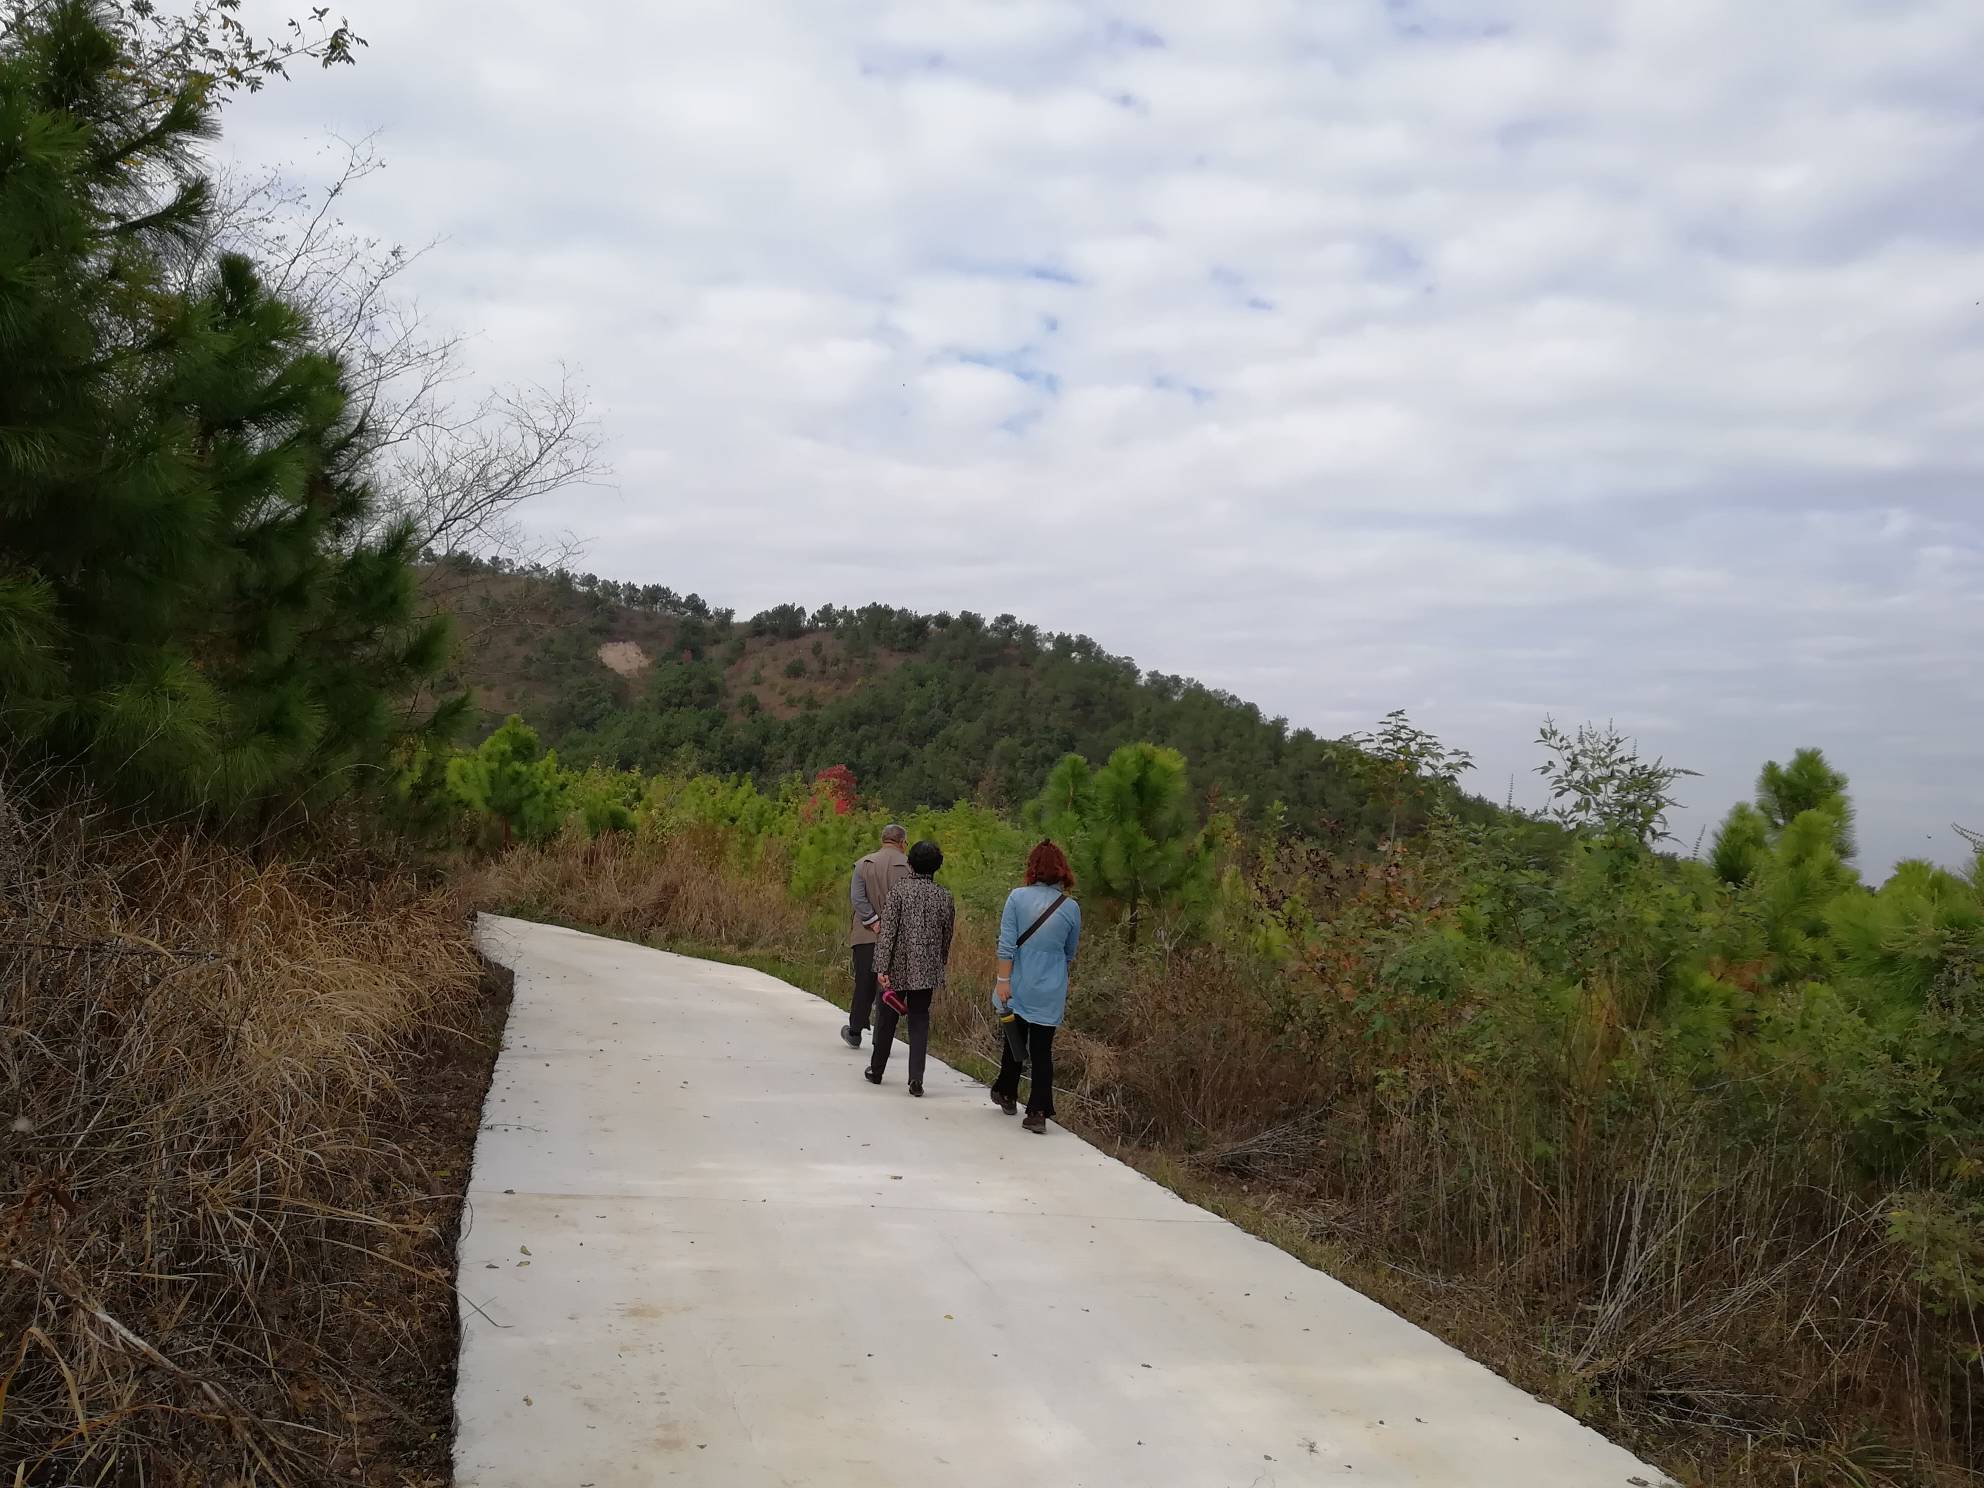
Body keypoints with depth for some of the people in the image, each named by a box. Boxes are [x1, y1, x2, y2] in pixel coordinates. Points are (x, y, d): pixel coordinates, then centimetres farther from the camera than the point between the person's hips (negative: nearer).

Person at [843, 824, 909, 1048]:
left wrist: (874, 922, -8)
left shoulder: (864, 864, -1)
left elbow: (856, 898, -9)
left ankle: (855, 1033, 22)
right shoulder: (909, 866, -5)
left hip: (867, 935, 1)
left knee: (864, 985, 11)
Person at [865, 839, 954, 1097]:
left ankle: (876, 1070, 29)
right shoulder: (944, 896, 1)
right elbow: (947, 935, 9)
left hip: (898, 968, -1)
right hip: (927, 970, 1)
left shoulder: (899, 891, -8)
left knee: (887, 1018, 15)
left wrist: (882, 968, -13)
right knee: (919, 1020, 7)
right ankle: (916, 1077, -7)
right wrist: (940, 966, 23)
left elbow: (887, 931, -13)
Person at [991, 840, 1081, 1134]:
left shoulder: (1017, 897, -8)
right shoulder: (1071, 907, -2)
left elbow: (1007, 944, -12)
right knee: (1042, 1049, 6)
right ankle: (1038, 1112, 0)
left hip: (1019, 986, 0)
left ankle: (1007, 1095, 36)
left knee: (1015, 1040, 19)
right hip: (1051, 991, 0)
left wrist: (1003, 980, -10)